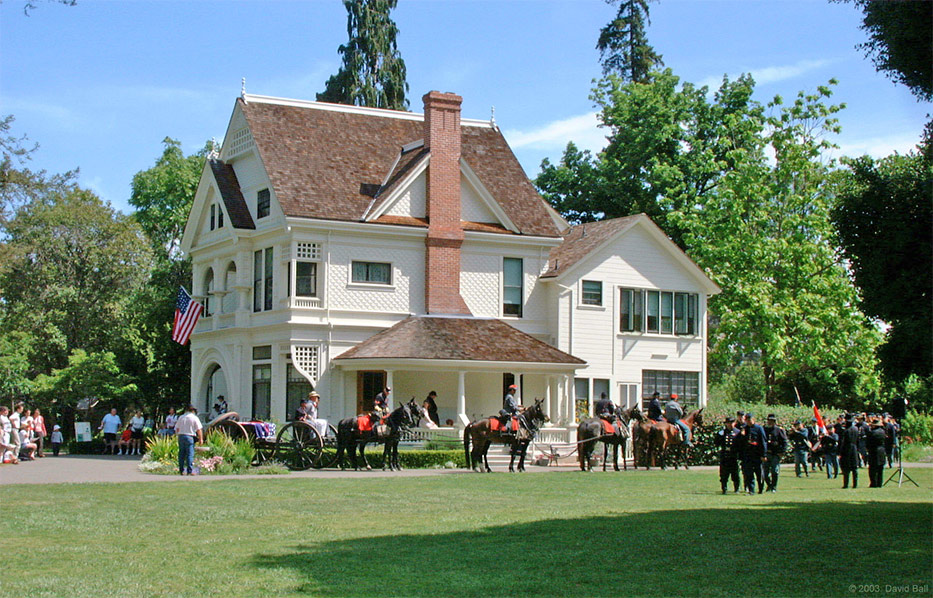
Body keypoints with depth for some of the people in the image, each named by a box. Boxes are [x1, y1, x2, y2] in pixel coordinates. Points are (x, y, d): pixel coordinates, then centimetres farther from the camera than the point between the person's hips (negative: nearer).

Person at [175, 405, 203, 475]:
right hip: (190, 437, -4)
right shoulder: (194, 418, -2)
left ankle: (181, 470, 10)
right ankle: (190, 471, -9)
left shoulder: (181, 417, 11)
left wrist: (178, 436, 23)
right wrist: (201, 439, -1)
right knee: (190, 454, -4)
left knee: (181, 454, 9)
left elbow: (177, 429, 13)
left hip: (181, 436, 4)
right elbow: (199, 429, -6)